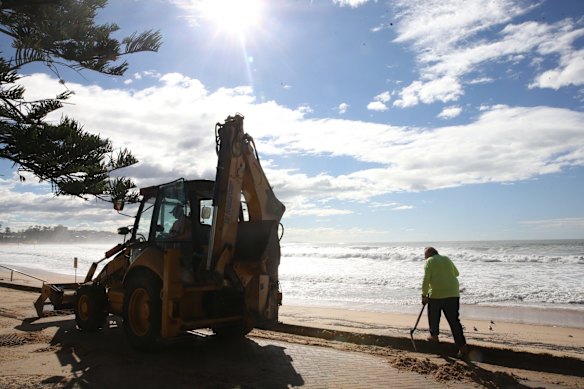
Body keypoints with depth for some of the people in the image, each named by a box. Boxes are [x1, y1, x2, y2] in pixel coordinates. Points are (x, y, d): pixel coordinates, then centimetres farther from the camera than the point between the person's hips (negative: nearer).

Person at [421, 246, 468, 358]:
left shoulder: (429, 261, -1)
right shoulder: (447, 259, 15)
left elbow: (426, 279, -11)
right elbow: (456, 273, 28)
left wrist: (424, 295, -8)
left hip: (436, 294, -4)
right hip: (453, 294, 4)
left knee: (433, 316, 19)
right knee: (454, 320, 3)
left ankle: (434, 336, 34)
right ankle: (462, 346, -4)